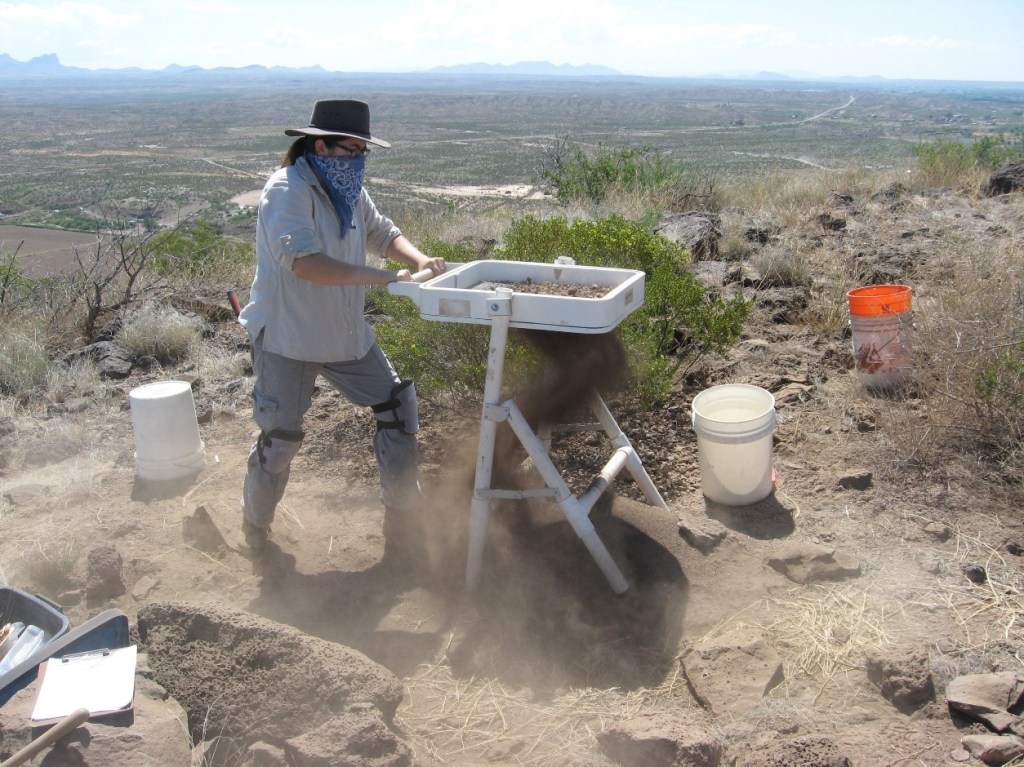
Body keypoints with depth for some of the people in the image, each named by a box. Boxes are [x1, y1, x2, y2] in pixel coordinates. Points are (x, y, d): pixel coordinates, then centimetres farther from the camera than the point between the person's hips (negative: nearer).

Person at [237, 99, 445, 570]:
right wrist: (386, 278, -38)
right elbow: (305, 262, -33)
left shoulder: (349, 191, 6)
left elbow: (382, 232, 15)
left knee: (396, 408, 5)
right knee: (280, 438, 2)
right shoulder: (288, 190, -20)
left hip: (348, 334, 8)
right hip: (289, 339, -7)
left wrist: (418, 259, -7)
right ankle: (255, 530, 29)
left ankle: (403, 518, 20)